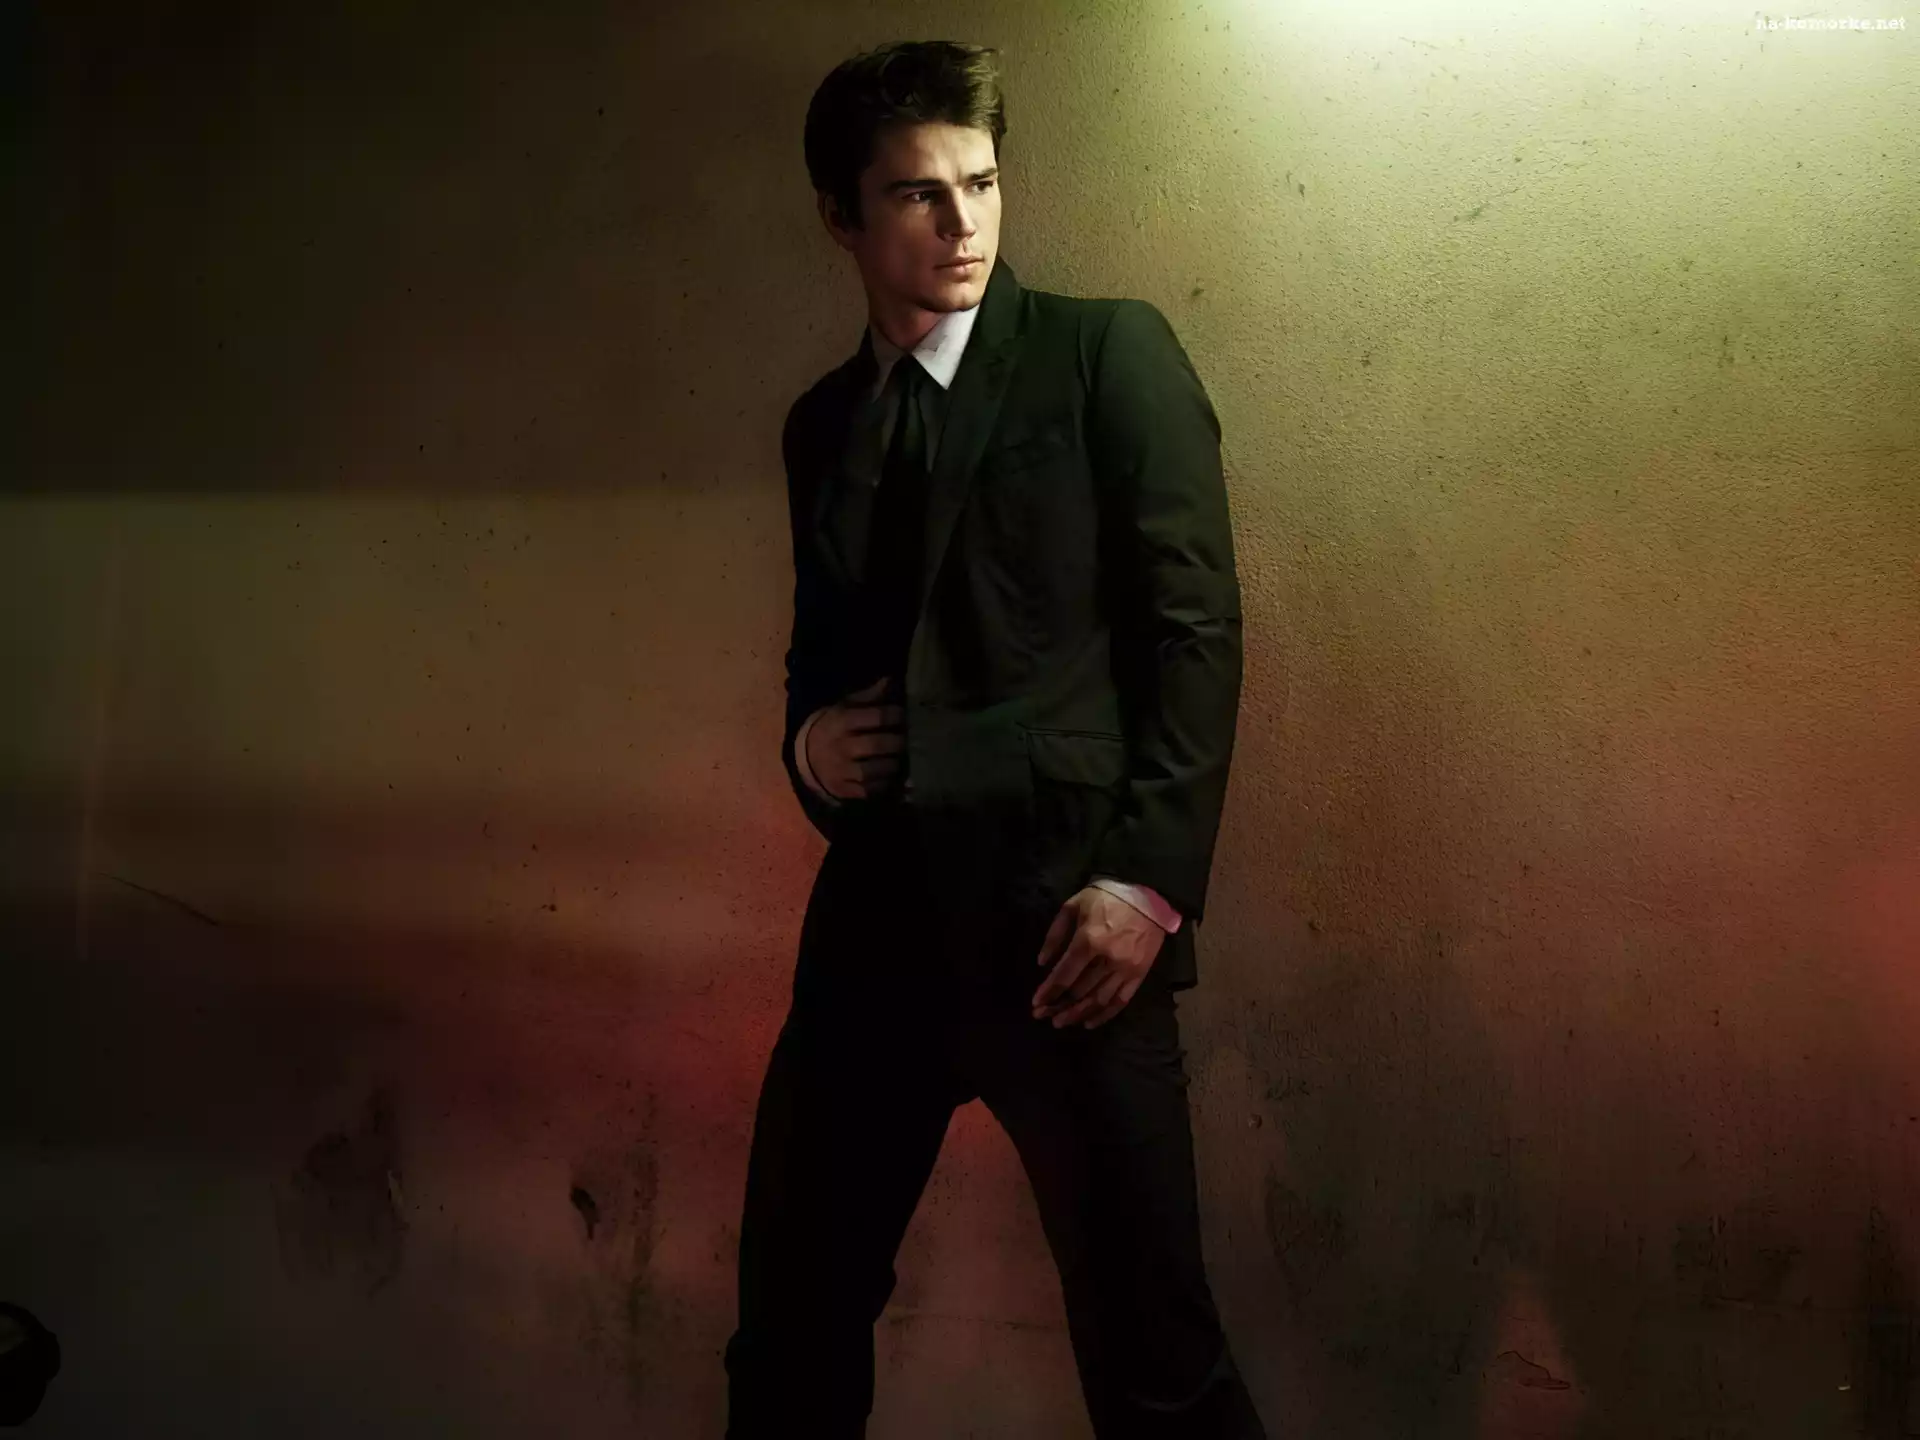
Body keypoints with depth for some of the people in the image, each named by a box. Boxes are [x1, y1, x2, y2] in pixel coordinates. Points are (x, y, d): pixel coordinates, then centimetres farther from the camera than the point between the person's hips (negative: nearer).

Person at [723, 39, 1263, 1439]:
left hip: (1061, 913, -4)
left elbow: (1196, 629, -5)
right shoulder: (821, 423, 16)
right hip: (879, 918, 5)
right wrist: (807, 740, 2)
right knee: (790, 1322, 13)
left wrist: (1148, 877, -14)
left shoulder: (1109, 353, 1)